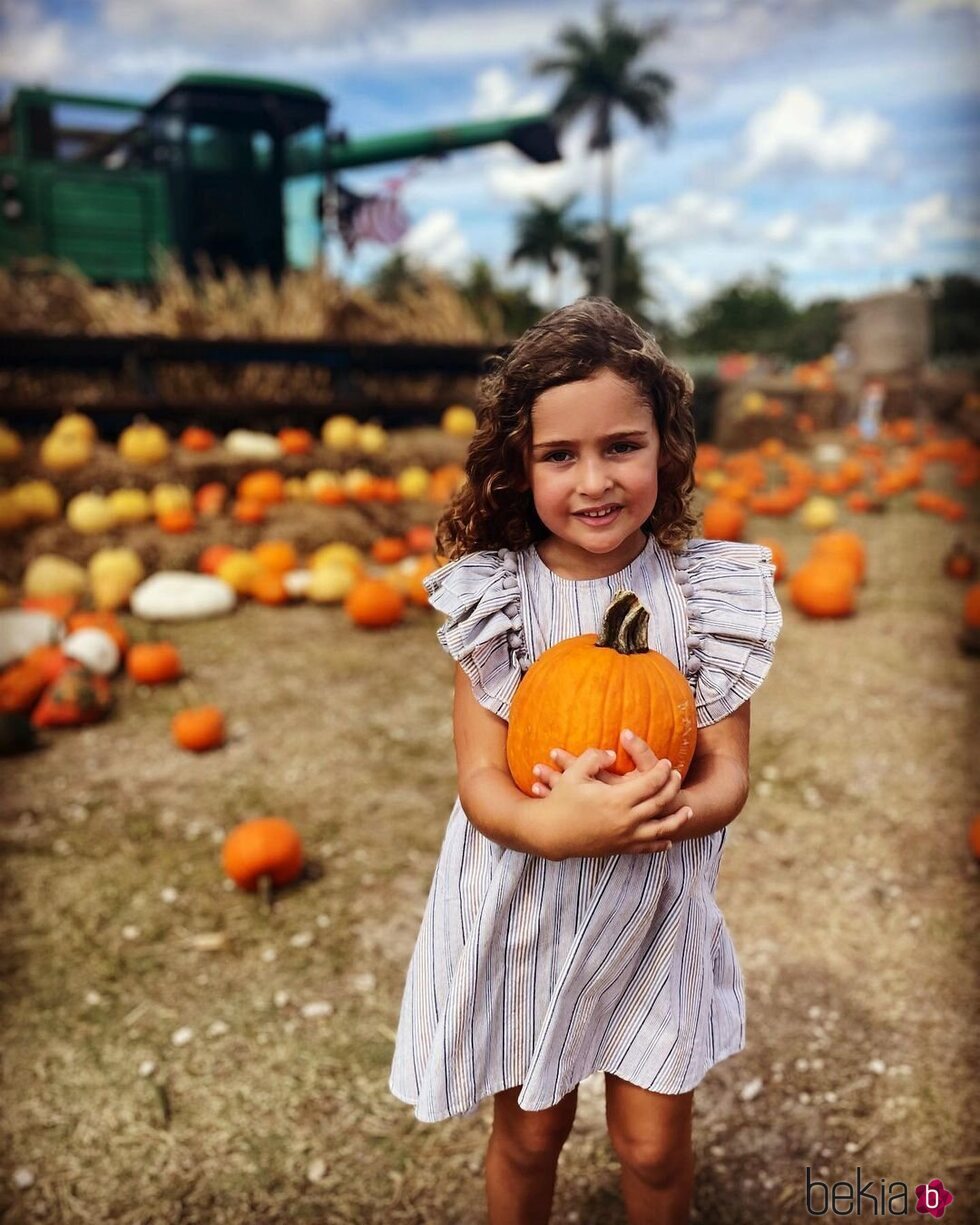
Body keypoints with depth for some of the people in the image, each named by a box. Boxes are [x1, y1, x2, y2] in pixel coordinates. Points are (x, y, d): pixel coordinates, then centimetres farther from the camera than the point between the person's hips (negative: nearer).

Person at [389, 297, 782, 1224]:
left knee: (653, 1143, 16)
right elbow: (479, 777, -15)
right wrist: (555, 825, -36)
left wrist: (667, 813, -31)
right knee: (529, 1129, 19)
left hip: (654, 911, 1)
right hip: (521, 910, 0)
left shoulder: (704, 592, -11)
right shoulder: (496, 597, -14)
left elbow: (728, 771, -8)